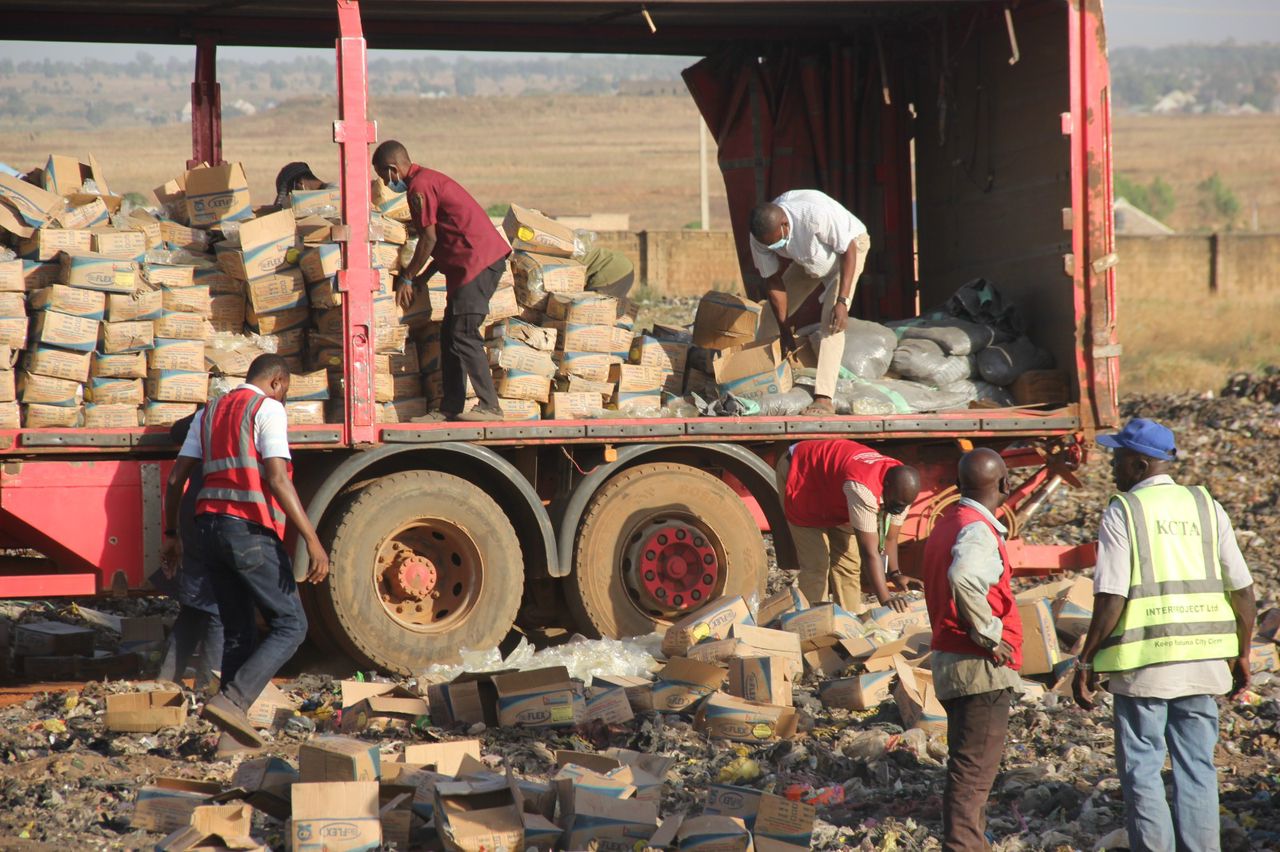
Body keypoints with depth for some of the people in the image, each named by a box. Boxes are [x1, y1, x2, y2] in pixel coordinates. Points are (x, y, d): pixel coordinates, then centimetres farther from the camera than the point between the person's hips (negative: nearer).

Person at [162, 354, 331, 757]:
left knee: (238, 632, 13)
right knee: (290, 625, -1)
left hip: (209, 527, 8)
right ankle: (233, 700, -17)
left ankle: (231, 737, 8)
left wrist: (171, 534, 25)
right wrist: (312, 539, -18)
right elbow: (277, 479, -15)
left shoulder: (210, 412, 19)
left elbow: (176, 478, 16)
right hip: (251, 531, -8)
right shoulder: (268, 409, -4)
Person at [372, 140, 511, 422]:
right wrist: (422, 278, 21)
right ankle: (450, 409, 12)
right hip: (489, 257, 10)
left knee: (463, 335, -10)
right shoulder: (429, 179, 22)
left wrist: (407, 278, -2)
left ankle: (490, 407, -11)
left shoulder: (419, 187, -10)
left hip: (477, 261, -10)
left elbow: (430, 239, -12)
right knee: (450, 335, 11)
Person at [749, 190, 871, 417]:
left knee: (831, 324, -21)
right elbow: (774, 282, -13)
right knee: (774, 313, 4)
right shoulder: (761, 235, -24)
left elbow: (849, 249, -30)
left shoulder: (815, 214, -42)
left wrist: (842, 302, -35)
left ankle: (823, 400, -26)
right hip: (808, 260, 6)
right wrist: (785, 332, -12)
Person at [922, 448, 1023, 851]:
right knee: (973, 772, -9)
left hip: (950, 661, 10)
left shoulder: (947, 523, 13)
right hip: (982, 667, -10)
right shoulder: (978, 531, -17)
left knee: (968, 769, 18)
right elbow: (963, 578, -37)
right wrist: (991, 635, -26)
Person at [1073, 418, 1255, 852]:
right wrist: (1242, 655, 16)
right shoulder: (1206, 507, 7)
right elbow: (1242, 589, 6)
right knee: (1196, 769, 10)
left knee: (1141, 771, 5)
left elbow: (1111, 599, -13)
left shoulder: (1122, 512, -6)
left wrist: (1085, 662, -4)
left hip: (1143, 662, -4)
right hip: (1202, 662, 4)